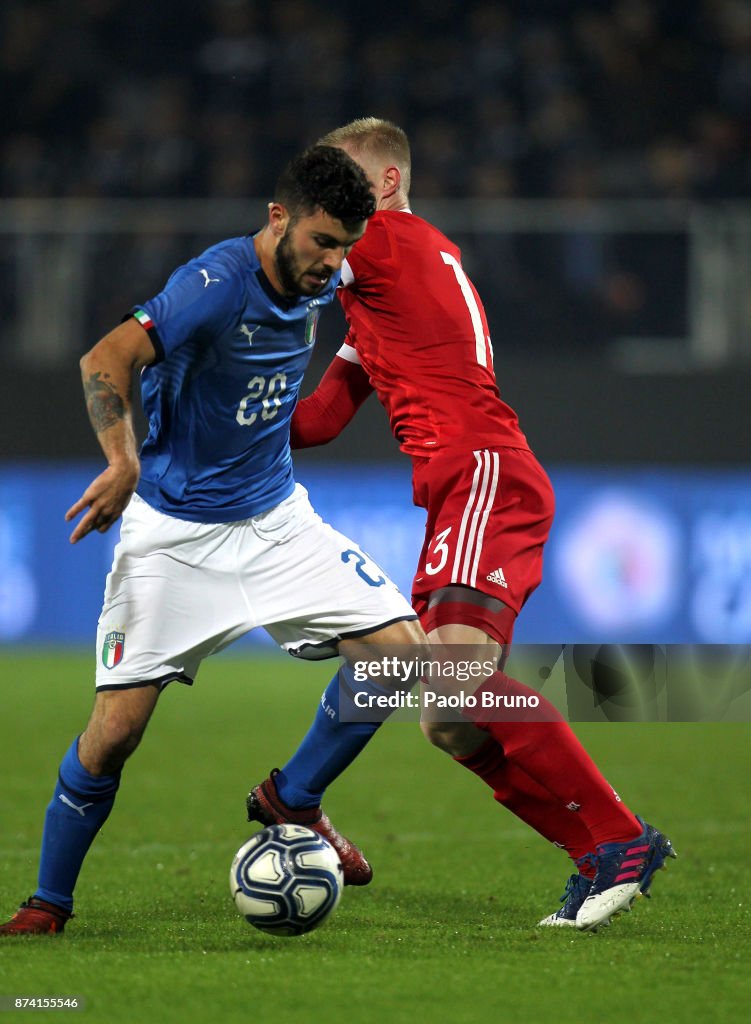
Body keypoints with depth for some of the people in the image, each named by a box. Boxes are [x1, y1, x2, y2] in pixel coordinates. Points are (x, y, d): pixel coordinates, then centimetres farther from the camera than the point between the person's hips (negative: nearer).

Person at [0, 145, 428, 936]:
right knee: (115, 729, -10)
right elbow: (105, 360, -34)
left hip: (274, 516, 6)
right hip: (173, 529, -6)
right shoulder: (218, 283, -23)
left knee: (401, 647, -9)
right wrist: (125, 463, -47)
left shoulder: (318, 281, -1)